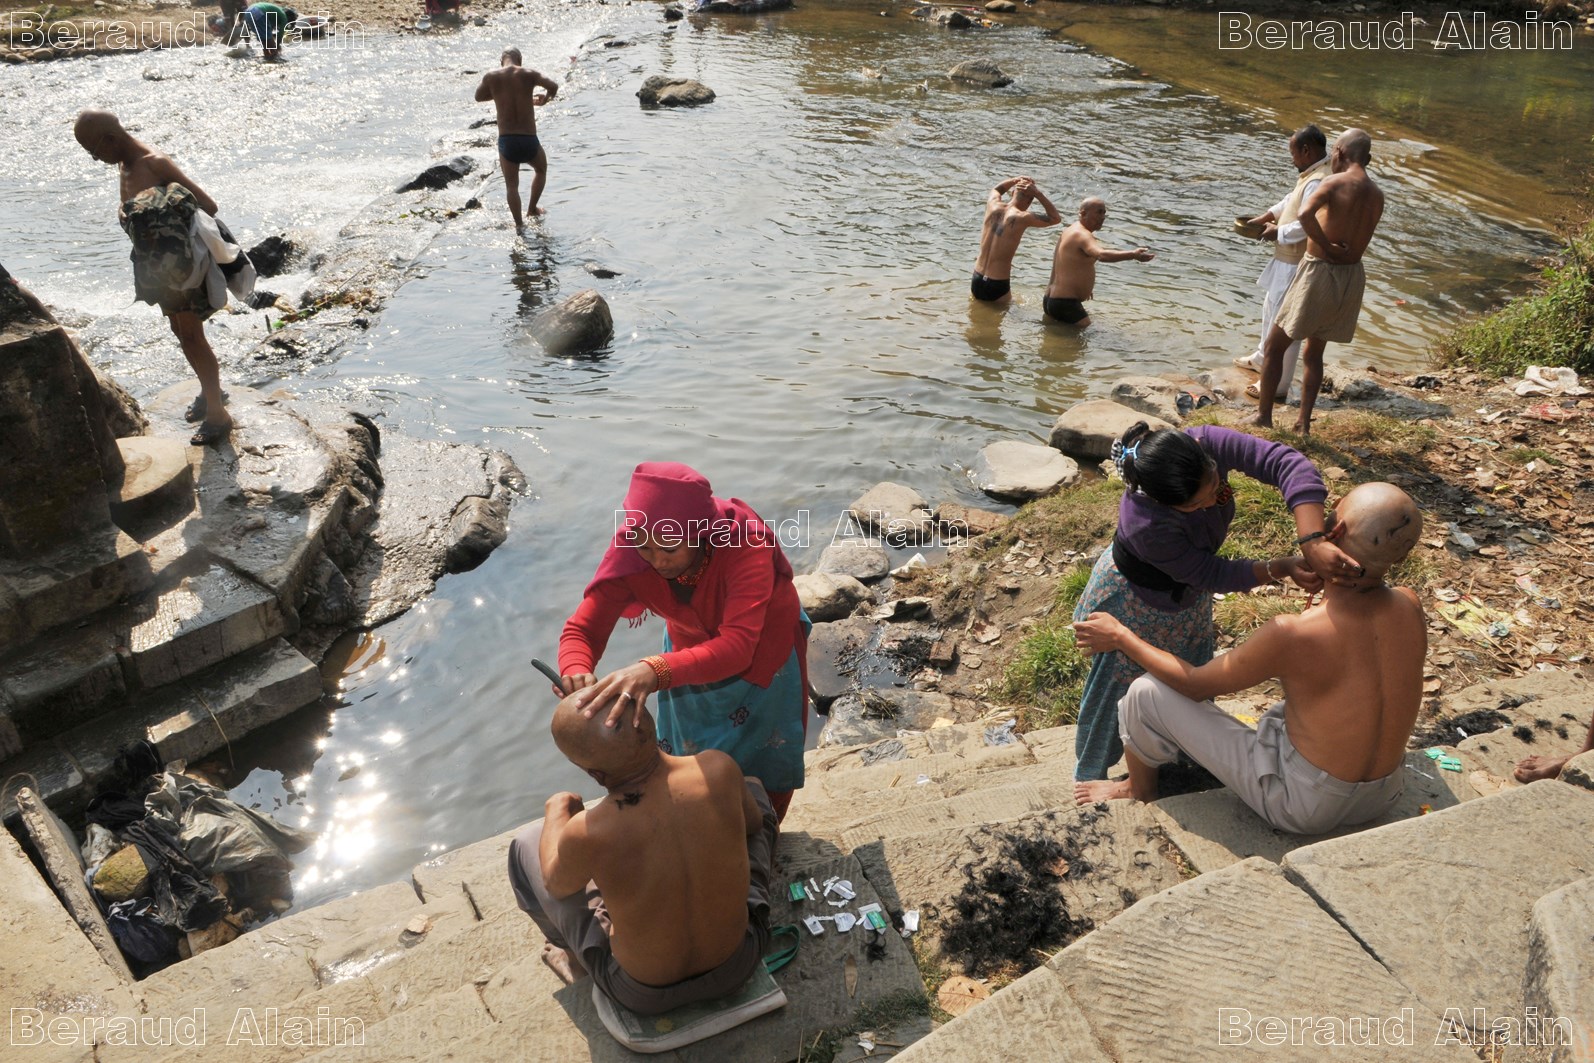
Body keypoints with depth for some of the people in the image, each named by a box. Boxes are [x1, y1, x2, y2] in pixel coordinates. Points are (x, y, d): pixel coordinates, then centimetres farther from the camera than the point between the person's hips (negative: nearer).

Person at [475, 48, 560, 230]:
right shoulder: (528, 75, -3)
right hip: (529, 140, 0)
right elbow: (553, 86, 6)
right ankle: (532, 208, 34)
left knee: (511, 185, 18)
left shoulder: (491, 77, 1)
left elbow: (478, 97, 16)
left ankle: (519, 223, 16)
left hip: (506, 141, 1)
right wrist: (545, 98, 25)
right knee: (541, 170, 30)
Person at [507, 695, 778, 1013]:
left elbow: (557, 884, -7)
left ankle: (577, 958, 41)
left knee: (527, 843, 14)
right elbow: (753, 823, -2)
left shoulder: (586, 834, -33)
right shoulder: (718, 770, -27)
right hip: (740, 963, 2)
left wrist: (557, 811, 11)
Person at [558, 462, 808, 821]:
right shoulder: (630, 551, -30)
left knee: (762, 756, 18)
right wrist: (576, 674, -52)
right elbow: (582, 629, -28)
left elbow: (737, 646, -53)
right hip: (690, 648, 3)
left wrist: (654, 671, -68)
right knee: (691, 756, 18)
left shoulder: (745, 544, -42)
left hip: (762, 647, -2)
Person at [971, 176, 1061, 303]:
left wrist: (1016, 180, 10)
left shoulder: (993, 206, -1)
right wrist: (1038, 193, -4)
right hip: (998, 288, -5)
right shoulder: (1022, 218, -15)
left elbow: (996, 190, 26)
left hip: (976, 282, 5)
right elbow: (1056, 218, 2)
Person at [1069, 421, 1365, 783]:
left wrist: (1312, 541, -50)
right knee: (1117, 691, 12)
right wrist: (1282, 569, -36)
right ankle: (1090, 779, 36)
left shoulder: (1210, 443, -33)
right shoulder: (1145, 524, -43)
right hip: (1134, 602, -6)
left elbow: (1287, 462, -39)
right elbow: (1210, 574, -30)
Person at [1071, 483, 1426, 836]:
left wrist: (1121, 637, -3)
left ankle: (1139, 794, 30)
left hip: (1303, 807, -6)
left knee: (1147, 693, -1)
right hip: (1384, 798, 6)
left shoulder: (1291, 635, -31)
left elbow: (1195, 684, -14)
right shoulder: (1409, 605, -15)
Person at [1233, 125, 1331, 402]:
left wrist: (1278, 232, -16)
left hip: (1297, 265, -11)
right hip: (1287, 259, 11)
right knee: (1272, 309, 27)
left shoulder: (1318, 182, -26)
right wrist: (1266, 217, 11)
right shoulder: (1310, 174, 7)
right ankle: (1262, 359, 47)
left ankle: (1277, 385, 4)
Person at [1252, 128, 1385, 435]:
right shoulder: (1377, 196, 6)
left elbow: (1305, 213, -31)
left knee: (1275, 345, 8)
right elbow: (1357, 236, 13)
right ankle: (1303, 422, 18)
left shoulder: (1335, 183, -13)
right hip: (1352, 275, 7)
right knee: (1314, 353, 19)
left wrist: (1326, 246, -20)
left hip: (1320, 270, -6)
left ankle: (1264, 415, 11)